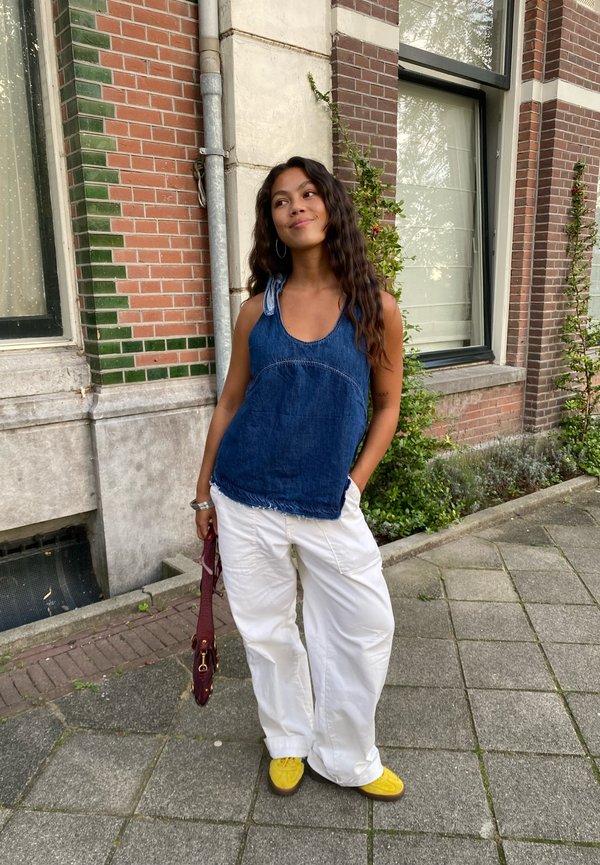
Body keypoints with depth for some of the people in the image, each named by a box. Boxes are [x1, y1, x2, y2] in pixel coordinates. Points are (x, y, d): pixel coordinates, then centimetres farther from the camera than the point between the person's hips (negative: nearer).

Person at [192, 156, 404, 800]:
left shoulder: (375, 307, -2)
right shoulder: (258, 307, 2)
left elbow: (387, 405, 6)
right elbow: (229, 402, 8)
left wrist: (355, 482, -3)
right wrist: (204, 492, 9)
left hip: (328, 503, -1)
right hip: (245, 498, 1)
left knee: (366, 627, 6)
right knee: (266, 628, 13)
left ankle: (346, 758, 33)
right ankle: (289, 743, 40)